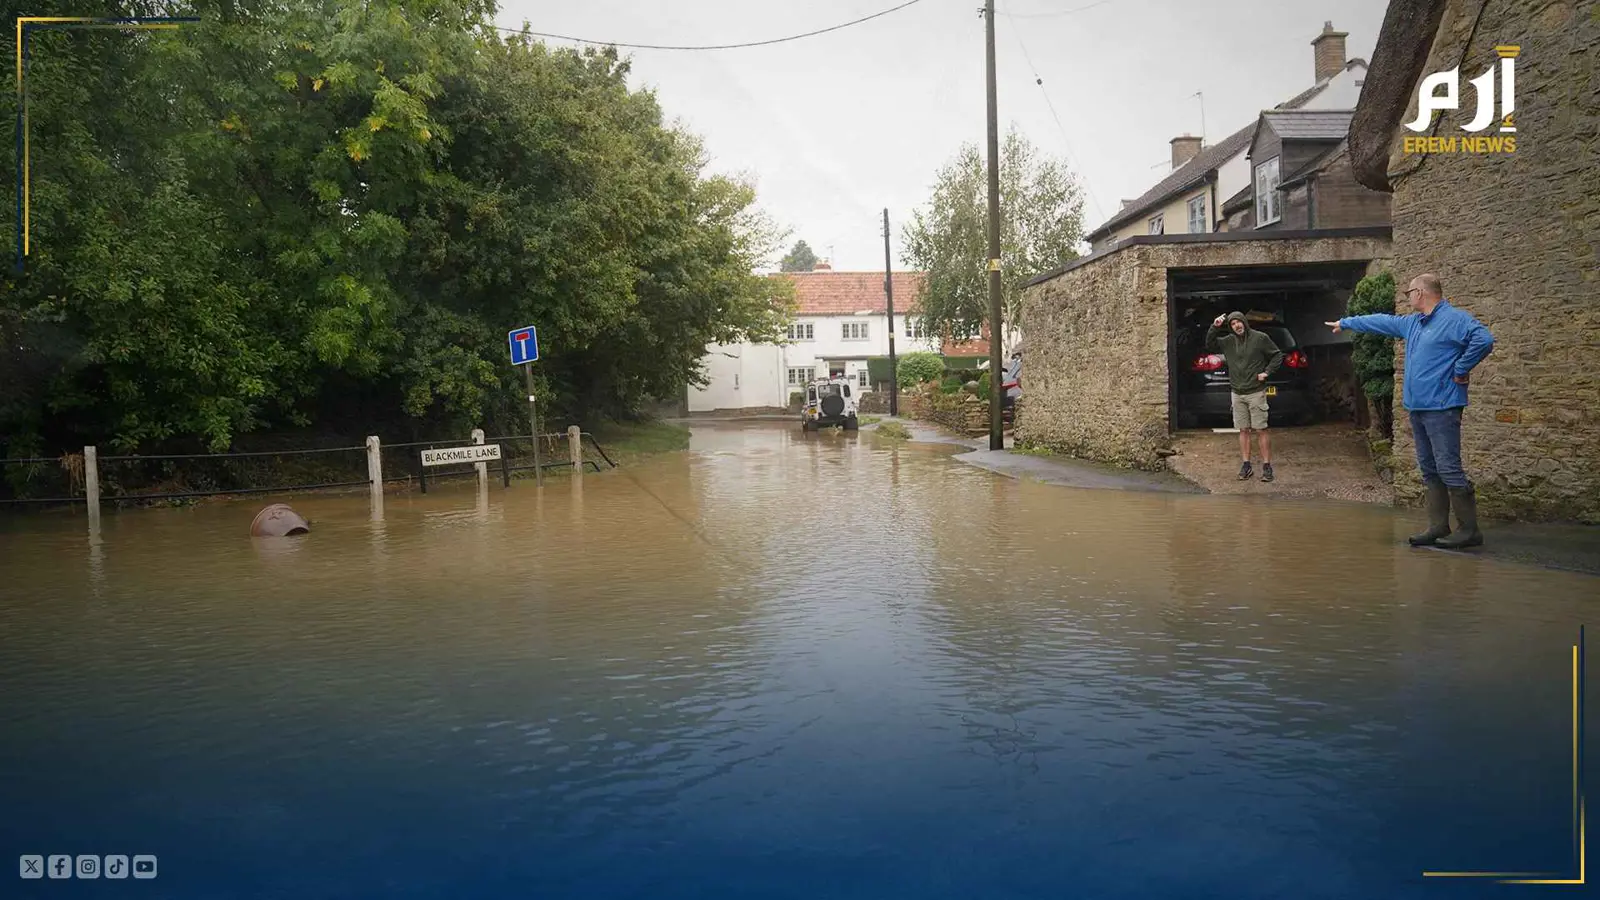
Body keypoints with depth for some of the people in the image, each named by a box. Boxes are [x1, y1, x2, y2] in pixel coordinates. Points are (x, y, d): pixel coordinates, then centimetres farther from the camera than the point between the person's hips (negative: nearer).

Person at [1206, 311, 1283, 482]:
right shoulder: (1228, 341, 8)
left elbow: (1278, 355, 3)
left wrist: (1267, 372, -7)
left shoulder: (1260, 338, -3)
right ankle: (1246, 465, 12)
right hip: (1237, 394, 4)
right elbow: (1210, 345, 8)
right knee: (1243, 431, 7)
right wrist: (1214, 327, -3)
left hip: (1256, 392, -4)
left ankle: (1267, 467, 1)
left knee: (1261, 430, -3)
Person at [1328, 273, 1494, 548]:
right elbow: (1381, 322, 32)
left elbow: (1484, 340, -25)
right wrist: (1345, 323, 40)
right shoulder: (1411, 323, 18)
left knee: (1449, 469, -11)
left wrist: (1460, 370, -17)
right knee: (1430, 471, 10)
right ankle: (1438, 527, 15)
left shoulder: (1455, 319, -10)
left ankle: (1469, 530, -5)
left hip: (1441, 408, -9)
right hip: (1417, 408, 9)